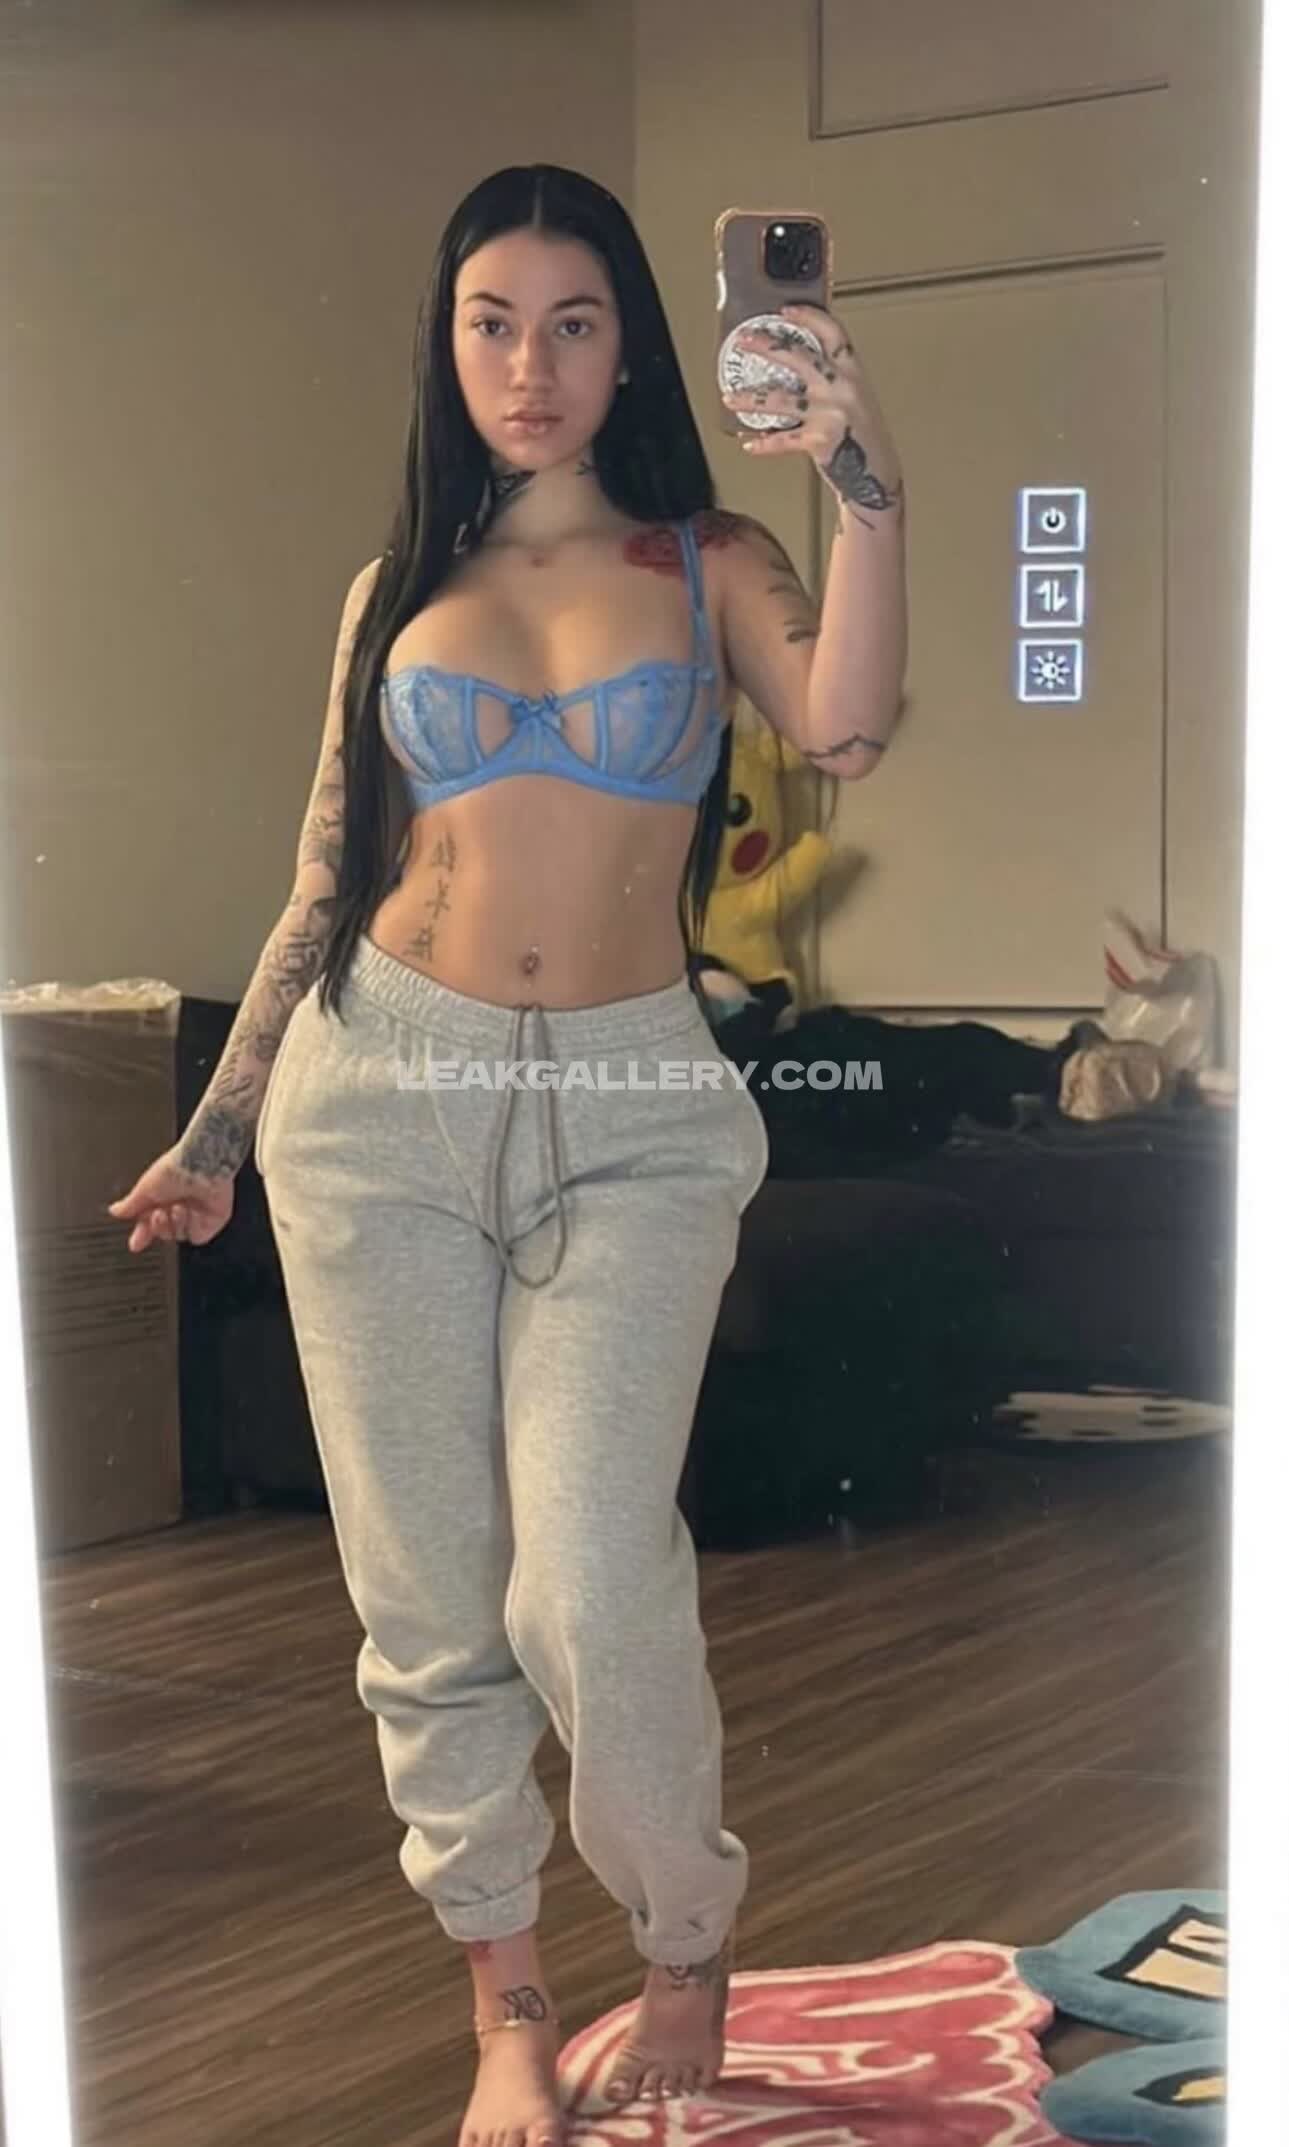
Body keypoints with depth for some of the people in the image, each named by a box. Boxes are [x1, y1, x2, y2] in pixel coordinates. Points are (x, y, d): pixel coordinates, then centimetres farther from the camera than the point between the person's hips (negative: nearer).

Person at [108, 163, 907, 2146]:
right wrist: (220, 1127, 13)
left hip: (632, 1115, -2)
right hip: (383, 1094, 3)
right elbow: (328, 879, 14)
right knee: (425, 1594, 4)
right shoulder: (402, 587, 11)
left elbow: (846, 732, -15)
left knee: (588, 1591, -12)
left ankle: (690, 1931, 17)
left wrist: (868, 490, -24)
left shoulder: (708, 561, 5)